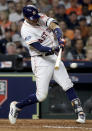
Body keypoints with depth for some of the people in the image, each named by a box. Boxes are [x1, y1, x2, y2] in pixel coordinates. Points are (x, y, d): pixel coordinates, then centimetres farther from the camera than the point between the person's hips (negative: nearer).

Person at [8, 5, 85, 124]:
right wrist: (55, 48, -40)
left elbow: (54, 25, -13)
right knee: (41, 95, -8)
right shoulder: (26, 30, -17)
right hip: (40, 60, -6)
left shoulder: (42, 18, 2)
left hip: (53, 57, 6)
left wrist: (60, 38, -33)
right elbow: (40, 48, -24)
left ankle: (80, 113, -1)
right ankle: (16, 106, 12)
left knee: (68, 85, -3)